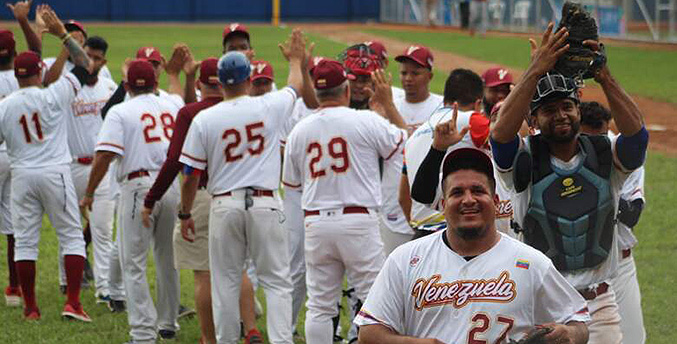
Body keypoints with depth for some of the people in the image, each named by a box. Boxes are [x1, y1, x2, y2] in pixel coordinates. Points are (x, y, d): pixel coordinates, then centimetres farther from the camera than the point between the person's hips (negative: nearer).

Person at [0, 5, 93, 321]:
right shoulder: (52, 96, -7)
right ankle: (73, 303, -6)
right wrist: (62, 34, 3)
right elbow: (83, 65, 0)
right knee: (71, 236, 4)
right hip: (55, 173, -2)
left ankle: (30, 307, 9)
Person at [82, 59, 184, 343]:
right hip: (173, 185, 5)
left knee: (134, 264, -1)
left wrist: (89, 194, -5)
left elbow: (105, 155, -12)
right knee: (167, 260, 19)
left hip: (138, 186, -5)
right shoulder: (173, 108, 11)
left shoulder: (120, 112, -3)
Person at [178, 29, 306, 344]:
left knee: (225, 281, 9)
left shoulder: (204, 119, -4)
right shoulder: (270, 107, -3)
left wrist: (185, 214, 14)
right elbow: (296, 85, 20)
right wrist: (296, 58, 41)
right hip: (264, 203, 0)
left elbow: (190, 175, 0)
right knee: (276, 280, 2)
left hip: (224, 205, 1)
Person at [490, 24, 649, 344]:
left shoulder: (606, 155, 3)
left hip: (599, 304, 2)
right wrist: (536, 71, -29)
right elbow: (501, 132, -24)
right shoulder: (525, 159, -3)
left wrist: (604, 77, -28)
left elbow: (636, 132, -17)